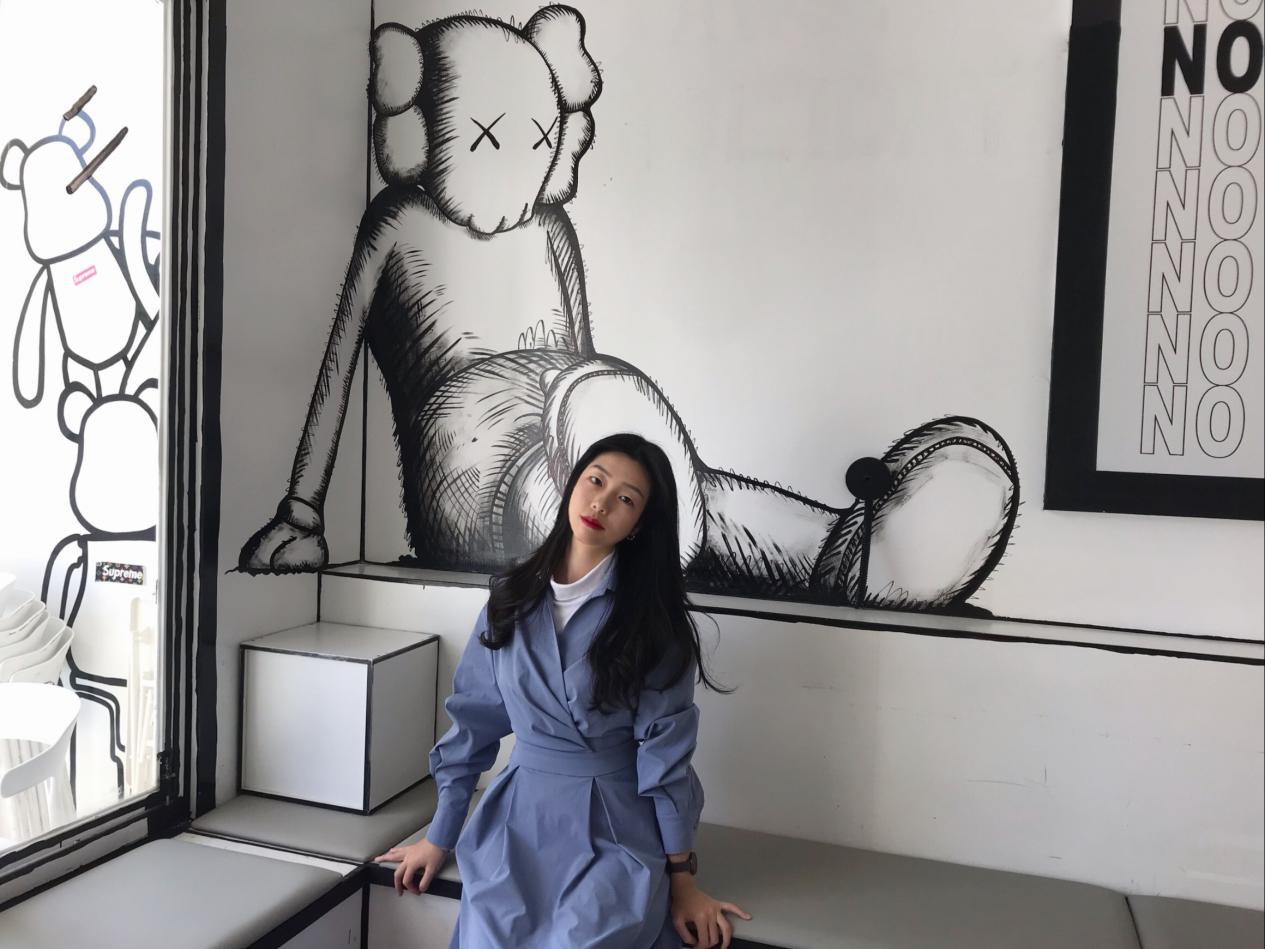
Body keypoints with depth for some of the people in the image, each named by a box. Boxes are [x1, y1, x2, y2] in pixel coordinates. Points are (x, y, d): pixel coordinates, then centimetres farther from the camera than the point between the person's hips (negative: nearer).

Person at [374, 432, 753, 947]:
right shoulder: (510, 598, 1)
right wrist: (439, 835, 11)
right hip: (520, 818, 2)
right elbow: (473, 719, 8)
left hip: (616, 829, -2)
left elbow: (665, 751, -5)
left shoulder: (653, 620, -7)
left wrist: (681, 876, -3)